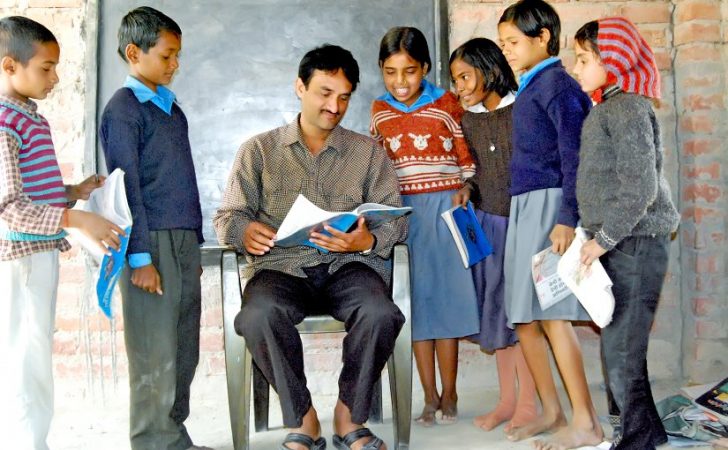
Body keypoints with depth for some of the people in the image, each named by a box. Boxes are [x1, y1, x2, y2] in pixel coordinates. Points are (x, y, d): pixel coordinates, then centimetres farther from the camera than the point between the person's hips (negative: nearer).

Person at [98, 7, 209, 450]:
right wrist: (140, 258, -15)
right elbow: (126, 187, -11)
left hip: (185, 243, 8)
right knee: (156, 357, -2)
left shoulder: (172, 108, 17)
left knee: (185, 351, 11)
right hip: (152, 245, -7)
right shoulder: (124, 109, -6)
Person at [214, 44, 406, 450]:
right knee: (260, 316, -35)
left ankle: (350, 416, -9)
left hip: (347, 265, 1)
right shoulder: (260, 150, 15)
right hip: (281, 265, 0)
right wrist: (245, 231, -14)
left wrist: (367, 241, -16)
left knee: (380, 313, -33)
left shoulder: (368, 152, 16)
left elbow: (396, 219, 8)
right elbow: (228, 216, 11)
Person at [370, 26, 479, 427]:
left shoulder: (446, 104, -2)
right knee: (415, 299, 5)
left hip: (443, 208, -3)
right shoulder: (379, 111, 7)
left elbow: (467, 159, 1)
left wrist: (463, 197, -9)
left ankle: (449, 394, 11)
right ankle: (430, 396, 13)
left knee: (445, 293, 0)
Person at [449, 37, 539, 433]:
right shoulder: (469, 120, 8)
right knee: (496, 310, 10)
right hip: (488, 222, 6)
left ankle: (528, 403, 11)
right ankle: (507, 399, 21)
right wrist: (468, 190, -2)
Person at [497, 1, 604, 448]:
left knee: (551, 314, -10)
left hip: (548, 205, -9)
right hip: (524, 208, 9)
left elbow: (574, 156, -15)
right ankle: (552, 411, 21)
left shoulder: (557, 83, -8)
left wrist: (566, 218, -22)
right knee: (524, 315, 10)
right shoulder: (531, 88, 18)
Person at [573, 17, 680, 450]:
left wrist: (604, 239, -17)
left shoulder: (627, 107, -13)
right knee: (622, 346, 14)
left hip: (635, 243, -9)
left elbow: (641, 187, -20)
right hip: (620, 243, 9)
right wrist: (601, 238, 18)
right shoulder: (608, 108, 16)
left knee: (621, 350, -6)